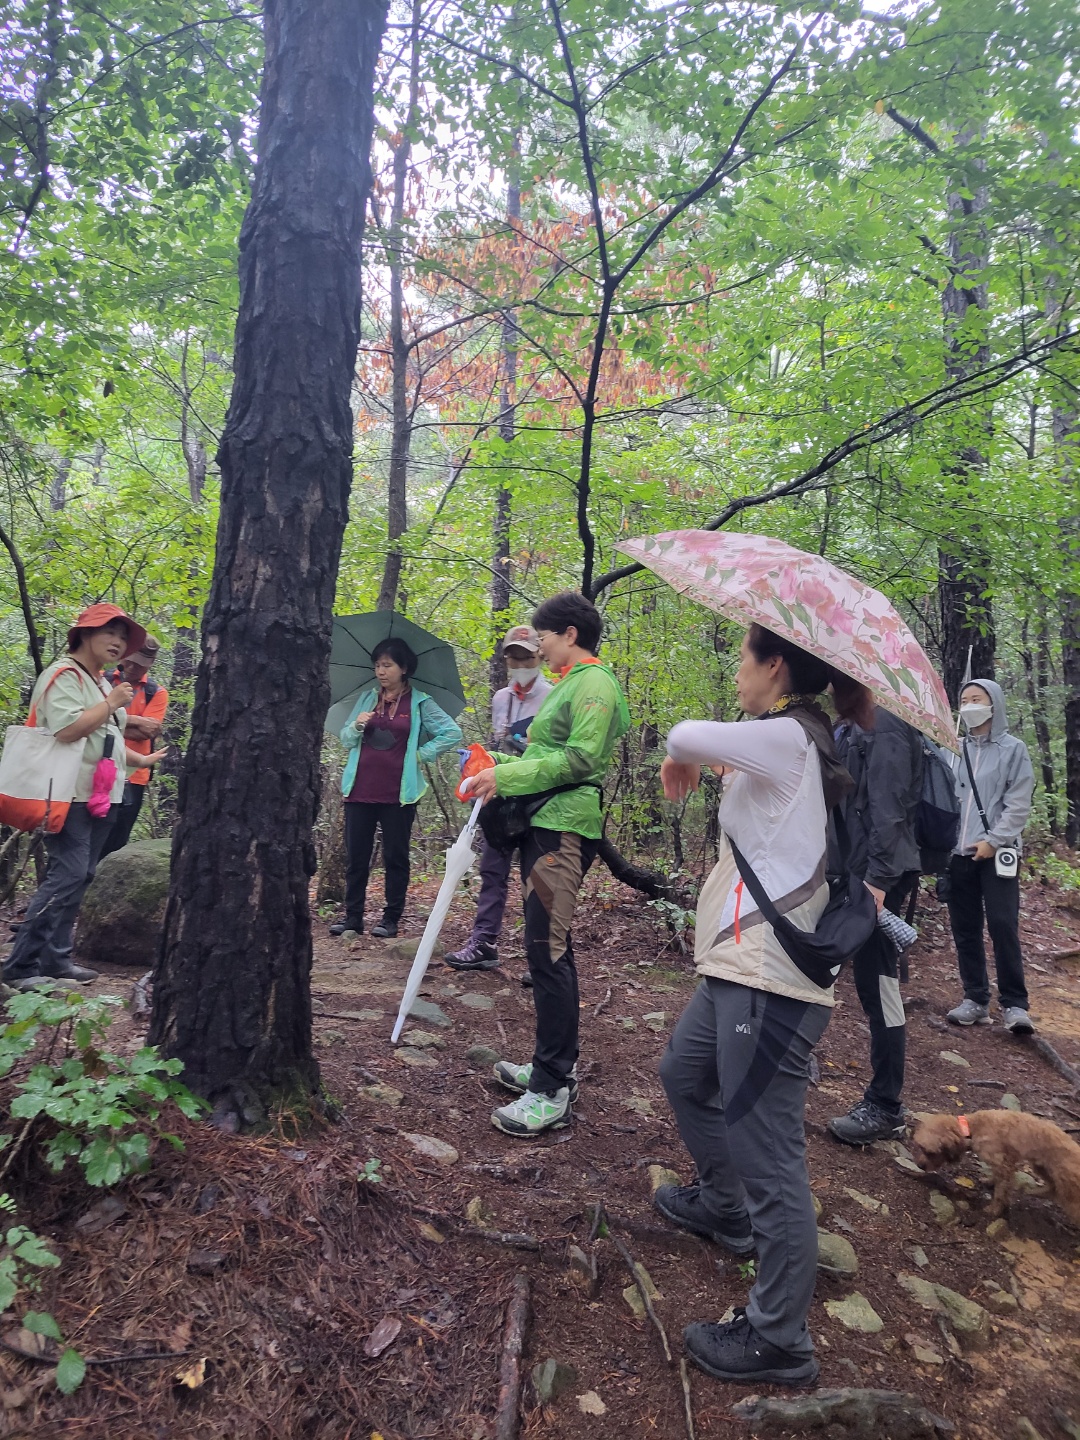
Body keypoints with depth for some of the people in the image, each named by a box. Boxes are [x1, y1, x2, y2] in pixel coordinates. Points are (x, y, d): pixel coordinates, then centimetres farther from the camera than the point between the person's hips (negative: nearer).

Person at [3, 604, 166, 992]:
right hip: (73, 795, -10)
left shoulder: (100, 682, 20)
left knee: (77, 878, 9)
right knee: (67, 876, -13)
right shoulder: (65, 675, -9)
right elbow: (67, 730, -24)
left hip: (101, 796, 10)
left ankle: (55, 960, 15)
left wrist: (142, 760, 30)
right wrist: (112, 703, -15)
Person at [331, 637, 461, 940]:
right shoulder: (367, 699, 12)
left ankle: (391, 918, 12)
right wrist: (357, 726, -8)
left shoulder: (420, 703, 2)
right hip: (360, 790, 4)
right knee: (355, 856, 6)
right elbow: (345, 740, 12)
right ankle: (353, 915, 15)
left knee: (395, 857, 4)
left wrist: (420, 754, -6)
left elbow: (452, 733, -2)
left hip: (398, 793, -3)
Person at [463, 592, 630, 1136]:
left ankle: (551, 1091, -5)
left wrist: (506, 775, -17)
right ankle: (556, 1065, 25)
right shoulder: (568, 685, 22)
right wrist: (497, 763, 13)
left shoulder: (594, 683, -8)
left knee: (547, 951, -11)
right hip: (545, 826, 10)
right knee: (550, 948, 14)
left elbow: (582, 759, -19)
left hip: (564, 829, -10)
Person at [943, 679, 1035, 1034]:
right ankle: (975, 999, 17)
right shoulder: (954, 751, 11)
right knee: (965, 929, 7)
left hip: (997, 853, -4)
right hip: (957, 853, 4)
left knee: (1003, 926, -6)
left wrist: (993, 841, -13)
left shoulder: (1013, 749, 2)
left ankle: (1014, 1004, 6)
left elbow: (1019, 804, -4)